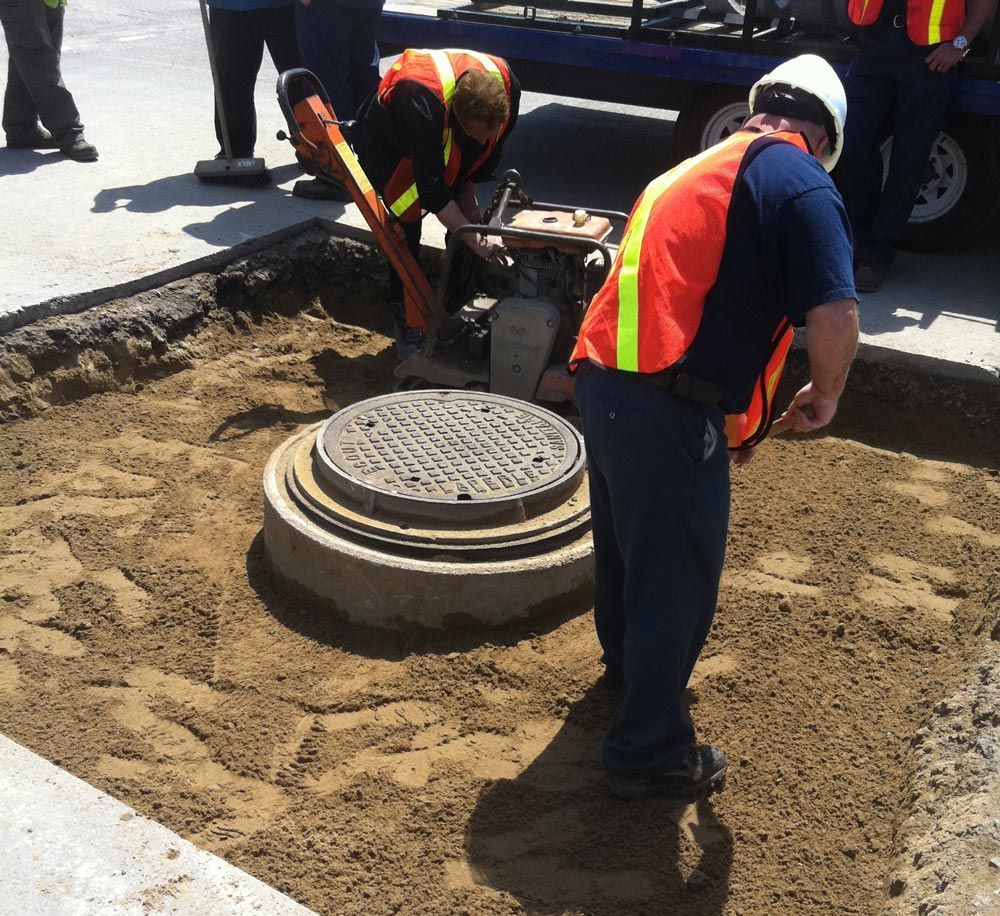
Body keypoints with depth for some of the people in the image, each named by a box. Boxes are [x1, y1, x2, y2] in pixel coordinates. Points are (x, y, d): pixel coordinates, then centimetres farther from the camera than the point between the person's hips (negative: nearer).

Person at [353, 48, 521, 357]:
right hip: (387, 142, -6)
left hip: (446, 141, 6)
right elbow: (432, 190, -42)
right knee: (406, 223, -16)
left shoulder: (506, 84, -28)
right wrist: (474, 239, -43)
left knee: (464, 217, -1)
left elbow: (492, 146, -6)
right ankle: (405, 323, -3)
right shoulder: (423, 102, -46)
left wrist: (468, 190, -7)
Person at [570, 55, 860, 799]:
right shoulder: (800, 179, -5)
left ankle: (629, 663, 53)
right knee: (679, 577, 7)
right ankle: (651, 752, 21)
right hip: (668, 405, -9)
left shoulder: (693, 171, 22)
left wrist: (733, 414, 33)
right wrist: (824, 396, 2)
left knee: (626, 546, 29)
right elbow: (835, 315, -18)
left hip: (601, 381, 9)